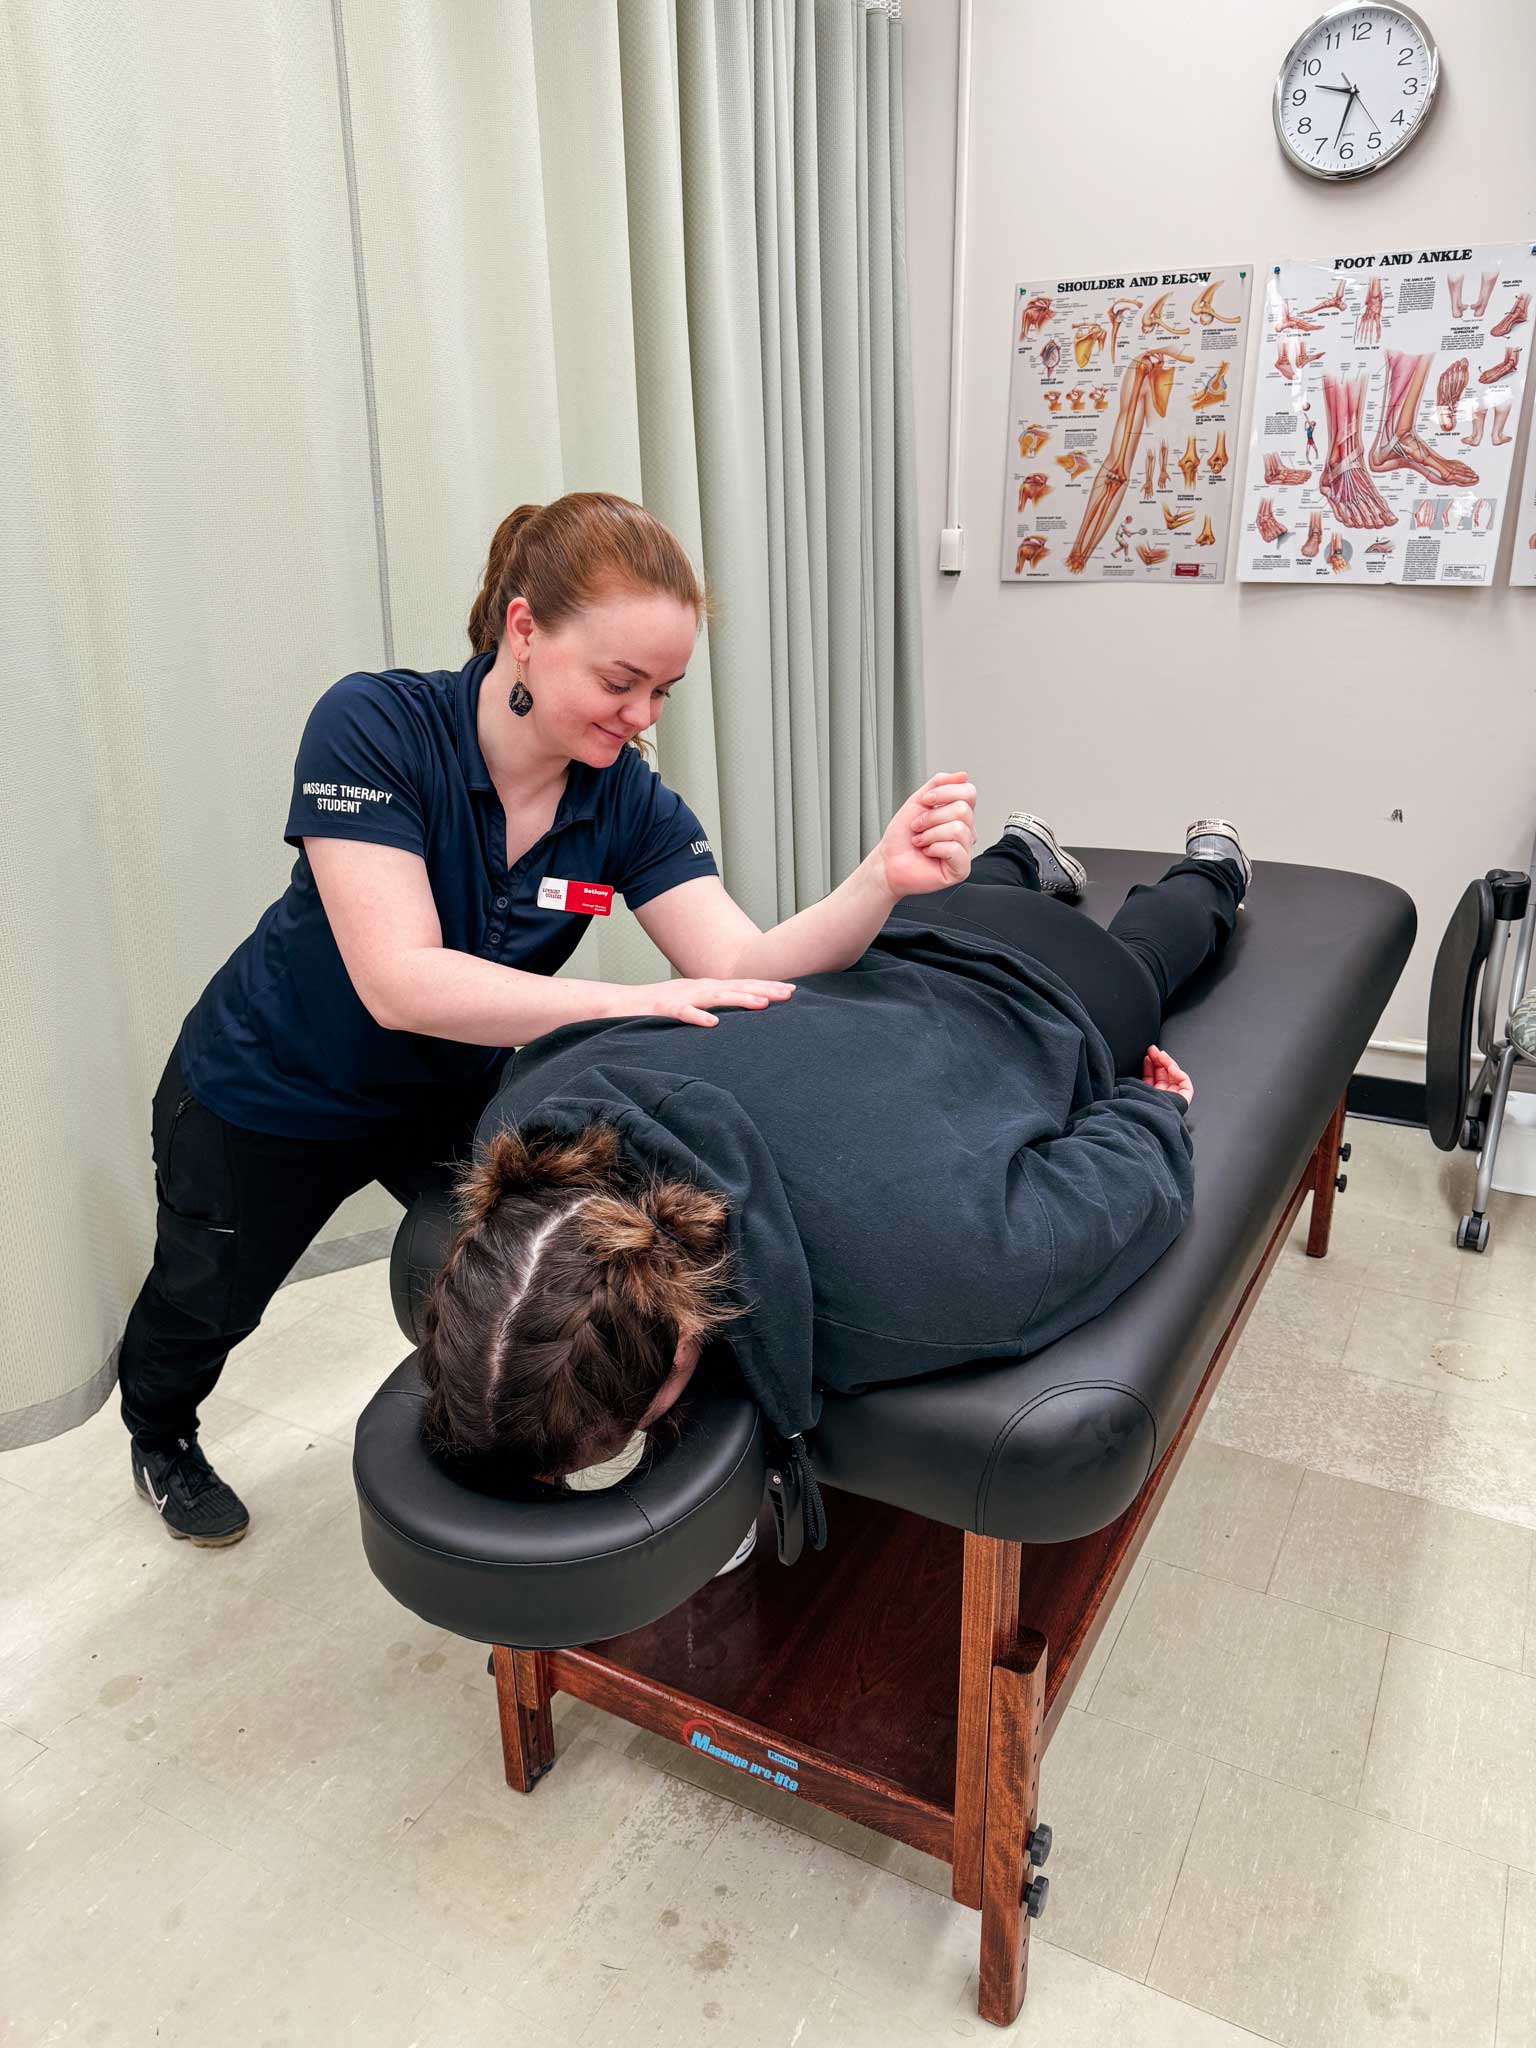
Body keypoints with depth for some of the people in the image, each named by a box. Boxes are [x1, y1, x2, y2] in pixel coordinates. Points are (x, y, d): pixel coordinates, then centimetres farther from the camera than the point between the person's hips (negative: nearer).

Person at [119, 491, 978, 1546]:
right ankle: (159, 1438, 56)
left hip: (457, 1097, 3)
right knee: (207, 1305, 22)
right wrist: (622, 1003, -50)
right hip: (271, 1096, -2)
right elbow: (398, 980, -40)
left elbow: (743, 964, -29)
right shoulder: (374, 727, -32)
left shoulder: (628, 801, -20)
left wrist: (883, 881, -46)